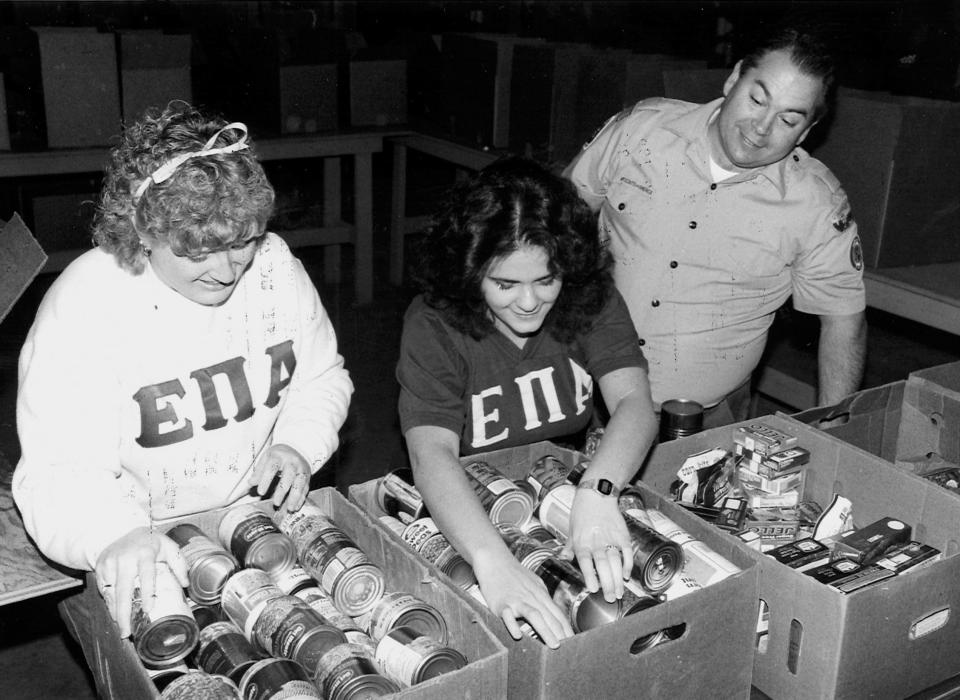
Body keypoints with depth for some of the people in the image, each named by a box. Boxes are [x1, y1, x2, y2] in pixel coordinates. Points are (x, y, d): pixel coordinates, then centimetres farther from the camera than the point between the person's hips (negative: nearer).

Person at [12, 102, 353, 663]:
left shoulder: (274, 263, -5)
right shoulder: (85, 304, -19)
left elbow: (323, 376, 9)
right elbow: (58, 474, -23)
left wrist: (299, 444, -11)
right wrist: (117, 535, -44)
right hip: (146, 542, -2)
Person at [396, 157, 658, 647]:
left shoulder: (590, 299, -8)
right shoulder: (433, 325, -17)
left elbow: (634, 403, -20)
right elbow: (431, 452, -30)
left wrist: (597, 494, -41)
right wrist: (492, 560, -47)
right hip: (468, 511, -3)